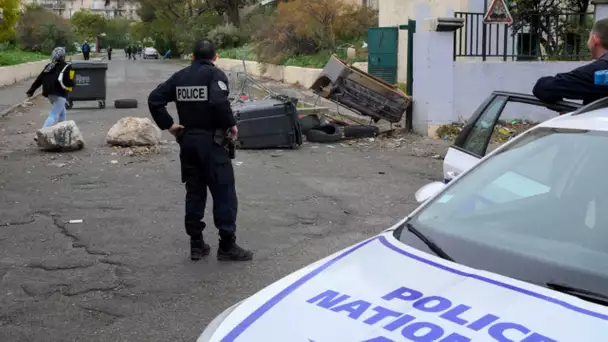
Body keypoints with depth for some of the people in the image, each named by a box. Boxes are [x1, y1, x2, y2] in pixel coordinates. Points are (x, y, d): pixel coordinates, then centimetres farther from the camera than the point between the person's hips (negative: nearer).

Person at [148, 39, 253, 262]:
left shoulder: (180, 77, 10)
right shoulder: (215, 74, -8)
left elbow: (154, 99, 5)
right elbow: (219, 101, -26)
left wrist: (168, 125, 6)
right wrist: (231, 124, -13)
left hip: (187, 141, 6)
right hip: (210, 141, -6)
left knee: (194, 192, 13)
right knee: (224, 192, -1)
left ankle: (196, 244, 16)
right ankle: (227, 246, 0)